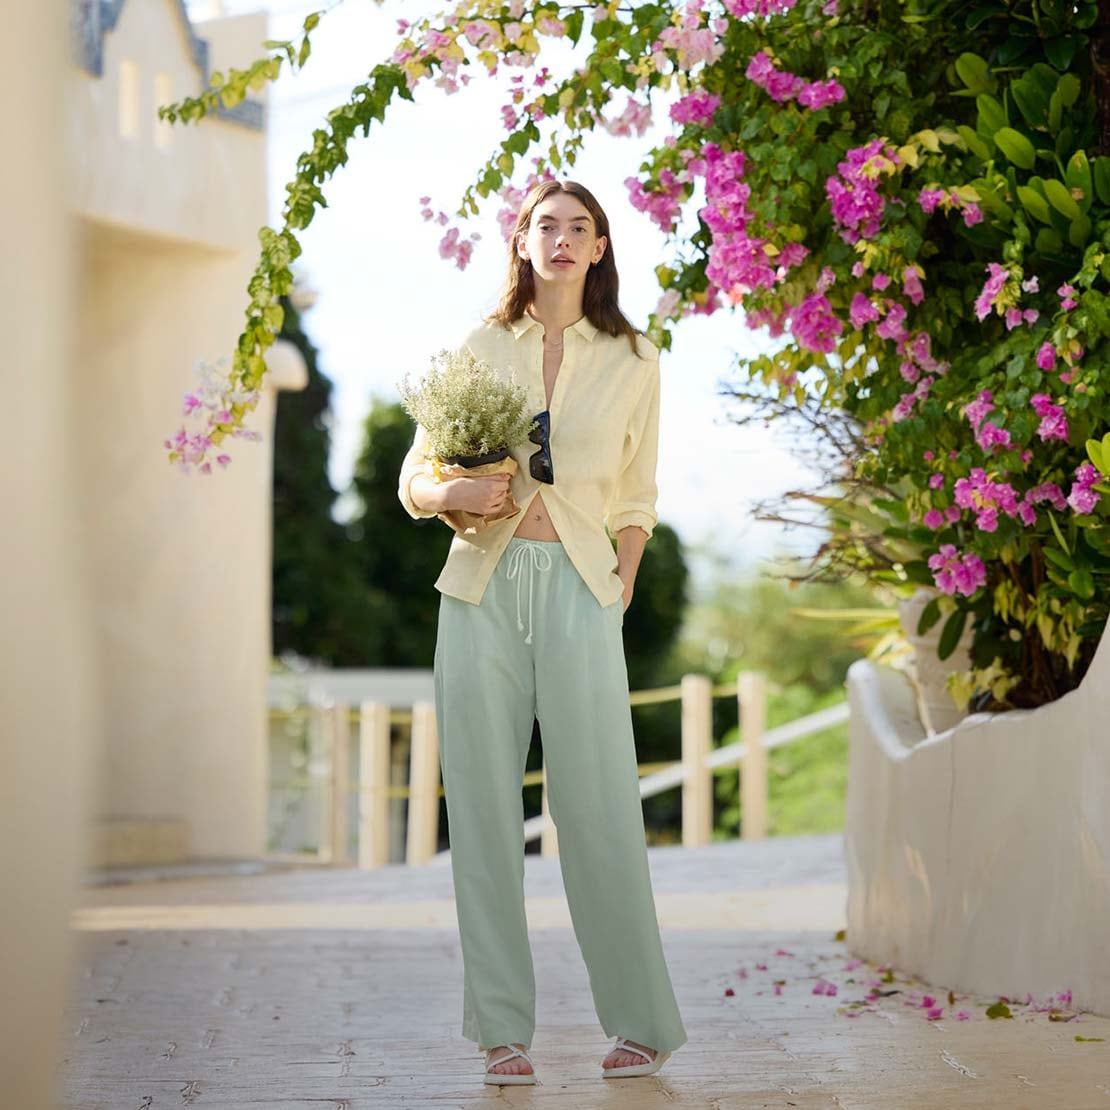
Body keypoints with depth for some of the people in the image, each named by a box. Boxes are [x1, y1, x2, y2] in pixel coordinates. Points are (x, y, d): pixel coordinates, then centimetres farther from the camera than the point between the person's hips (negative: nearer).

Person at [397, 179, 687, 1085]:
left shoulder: (633, 362, 9)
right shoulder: (479, 348, 10)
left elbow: (636, 500, 14)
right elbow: (414, 480, 11)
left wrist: (621, 590, 3)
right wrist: (454, 494, -10)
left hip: (578, 590, -1)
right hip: (483, 586, 1)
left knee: (599, 806, -5)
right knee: (486, 807, 0)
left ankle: (643, 1024, 7)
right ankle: (503, 1030, 7)